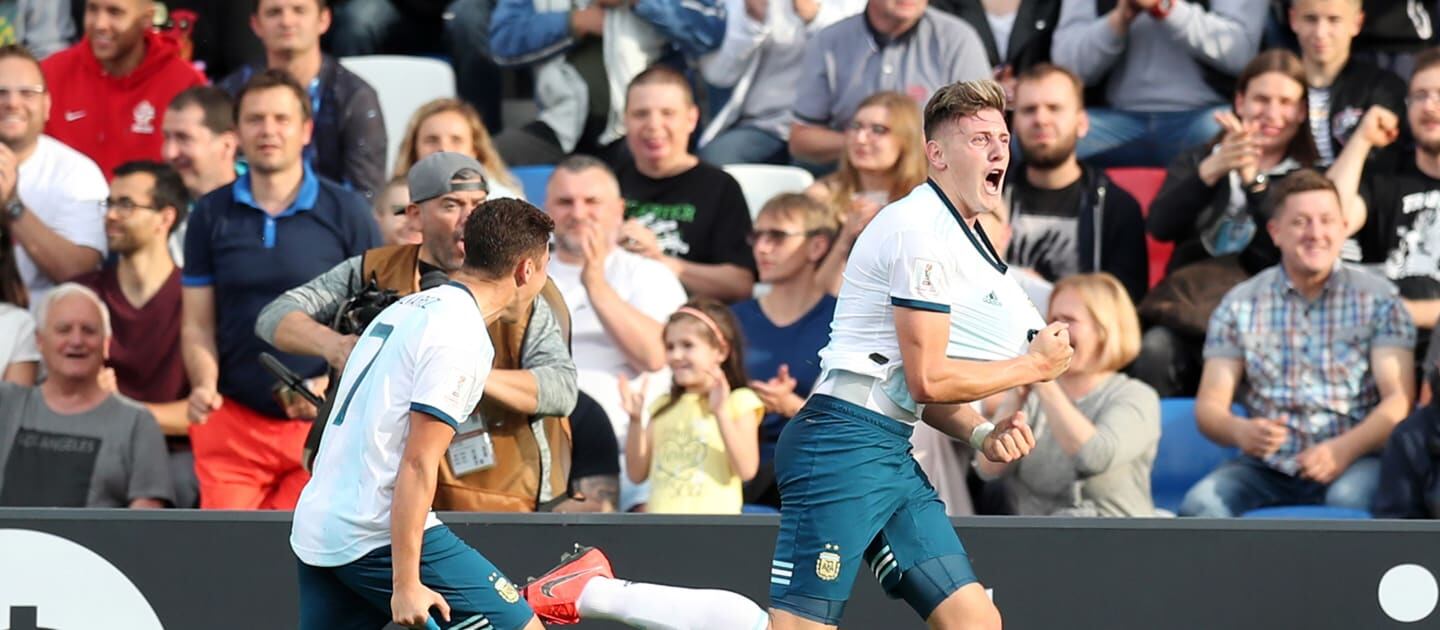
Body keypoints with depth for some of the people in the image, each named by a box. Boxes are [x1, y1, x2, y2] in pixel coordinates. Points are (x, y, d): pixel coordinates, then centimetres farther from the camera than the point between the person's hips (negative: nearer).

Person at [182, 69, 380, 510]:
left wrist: (334, 384, -13)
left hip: (321, 425, -1)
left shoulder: (346, 213, 2)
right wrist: (204, 386, -9)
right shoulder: (212, 216, 8)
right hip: (233, 421, 1)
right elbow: (197, 325, 10)